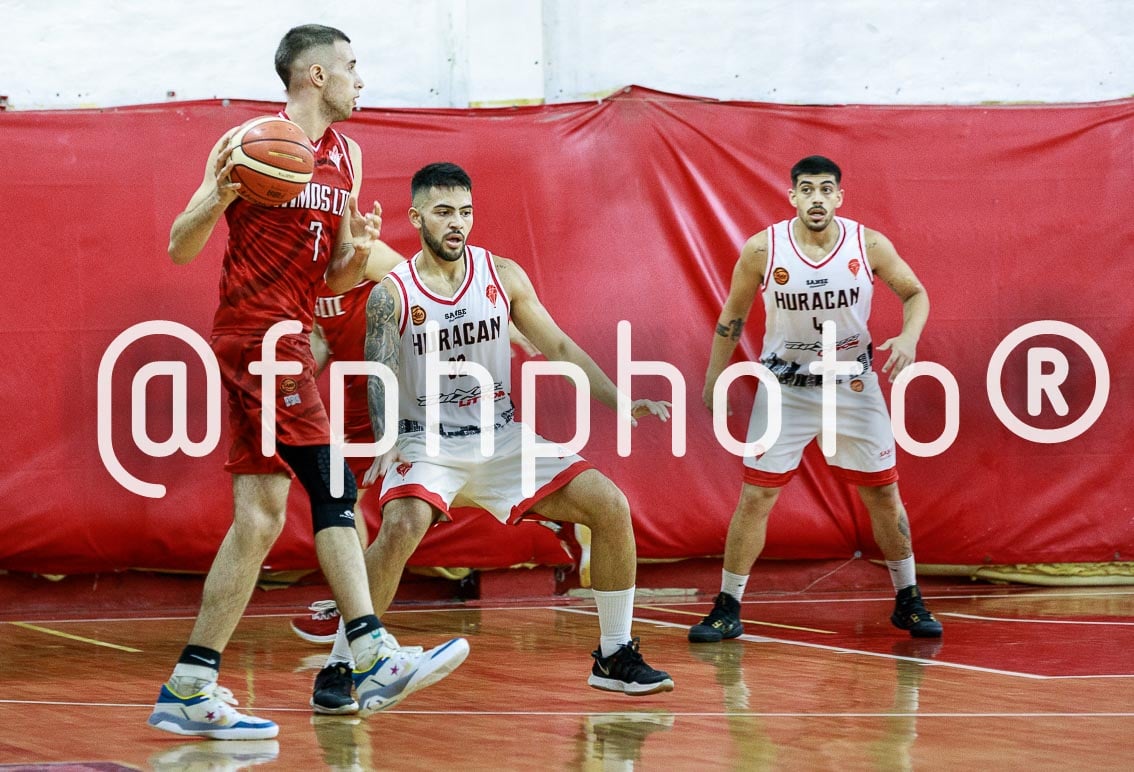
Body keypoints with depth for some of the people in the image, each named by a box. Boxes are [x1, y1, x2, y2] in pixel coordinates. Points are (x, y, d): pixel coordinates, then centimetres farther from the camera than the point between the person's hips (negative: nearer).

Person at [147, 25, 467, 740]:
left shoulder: (345, 155, 16)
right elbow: (181, 250, -6)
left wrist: (359, 252, -2)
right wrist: (215, 201, -26)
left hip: (286, 338, 8)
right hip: (260, 332, -8)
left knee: (260, 518, 3)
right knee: (332, 493, -14)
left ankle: (190, 689, 5)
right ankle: (376, 655, -18)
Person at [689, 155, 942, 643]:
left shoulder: (869, 245, -13)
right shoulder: (762, 250, -14)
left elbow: (915, 293, 0)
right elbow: (733, 316, 0)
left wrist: (909, 336, -21)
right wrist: (714, 380, 5)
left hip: (853, 383, 1)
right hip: (785, 385, -1)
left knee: (883, 493, 6)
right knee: (756, 496, -5)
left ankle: (908, 602, 21)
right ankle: (727, 610, 4)